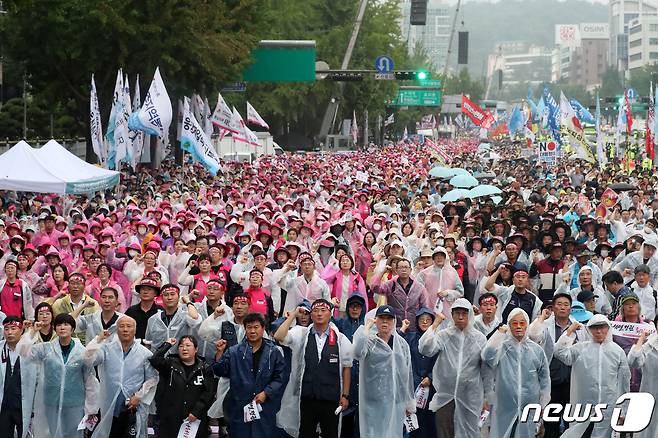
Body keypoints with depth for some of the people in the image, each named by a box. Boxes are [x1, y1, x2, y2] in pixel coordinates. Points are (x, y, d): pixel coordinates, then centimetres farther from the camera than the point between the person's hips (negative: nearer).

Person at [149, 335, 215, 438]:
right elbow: (154, 360, -11)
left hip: (195, 420, 0)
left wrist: (196, 411, -11)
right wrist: (168, 345, -3)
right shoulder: (170, 365, 7)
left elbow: (209, 393, -2)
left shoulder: (204, 369, 6)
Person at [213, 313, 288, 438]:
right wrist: (220, 353, -11)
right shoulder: (234, 352, 7)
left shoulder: (274, 352, 3)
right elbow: (220, 371, 3)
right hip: (240, 408, 1)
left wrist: (266, 393, -11)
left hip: (265, 408, -1)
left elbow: (280, 378, 0)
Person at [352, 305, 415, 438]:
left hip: (396, 402, 3)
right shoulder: (369, 341, -1)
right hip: (373, 401, -3)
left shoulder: (402, 344, 10)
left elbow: (408, 373, 15)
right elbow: (358, 352, -25)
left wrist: (410, 403, 15)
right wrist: (366, 327, -14)